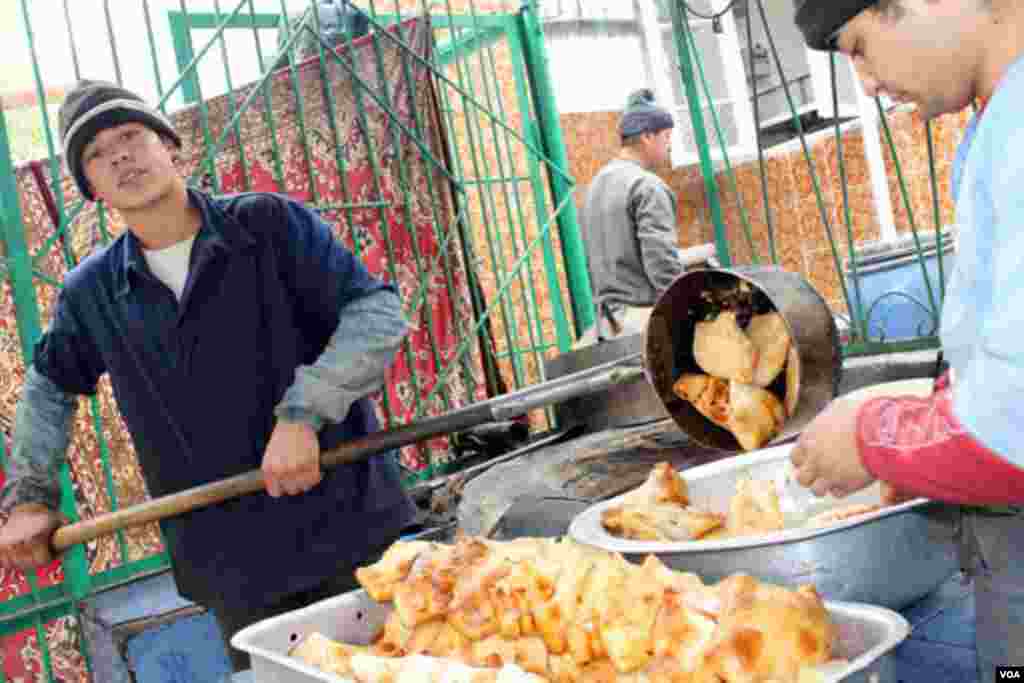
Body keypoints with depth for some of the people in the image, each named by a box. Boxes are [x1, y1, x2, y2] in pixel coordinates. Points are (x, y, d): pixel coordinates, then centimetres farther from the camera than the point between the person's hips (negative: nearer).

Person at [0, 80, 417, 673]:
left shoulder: (270, 224, -7)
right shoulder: (92, 294, 6)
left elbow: (379, 310, -13)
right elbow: (50, 387, 23)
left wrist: (303, 412, -24)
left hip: (351, 524, -2)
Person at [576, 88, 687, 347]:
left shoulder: (595, 186, 16)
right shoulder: (647, 186, -10)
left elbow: (590, 262, 18)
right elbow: (662, 263, -18)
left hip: (609, 318, 9)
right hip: (647, 316, -9)